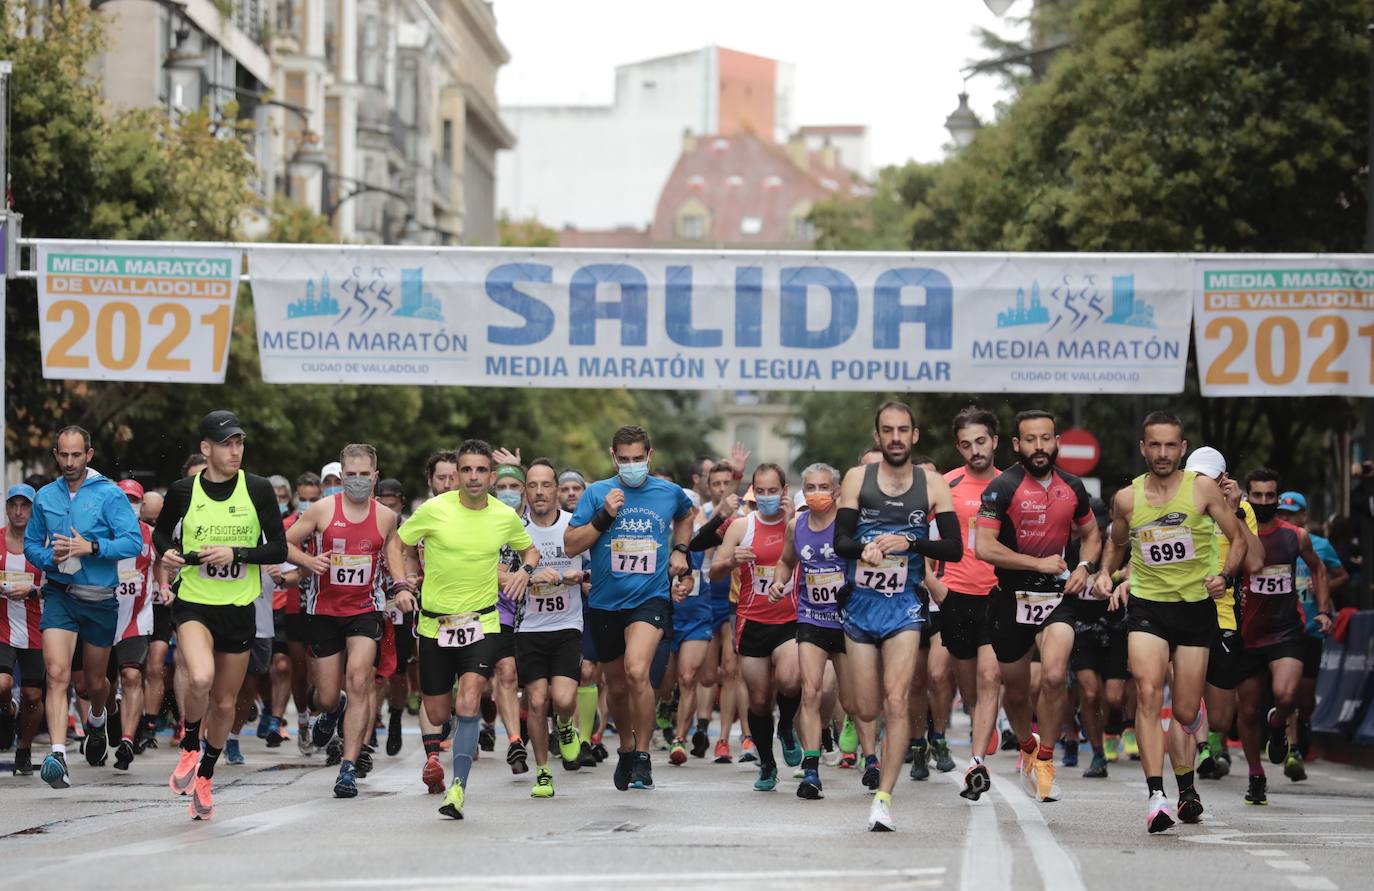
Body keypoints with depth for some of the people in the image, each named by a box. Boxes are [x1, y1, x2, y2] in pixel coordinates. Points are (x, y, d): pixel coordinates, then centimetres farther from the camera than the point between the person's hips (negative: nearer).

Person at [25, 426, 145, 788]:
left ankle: (97, 719, 51)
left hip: (100, 599, -1)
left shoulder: (109, 494, -6)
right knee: (57, 673, -19)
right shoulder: (45, 497, 6)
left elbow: (133, 541, -13)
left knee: (95, 681, 15)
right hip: (59, 594, 1)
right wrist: (49, 557, -7)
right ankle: (58, 755, -27)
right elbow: (31, 543, 15)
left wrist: (91, 547, -24)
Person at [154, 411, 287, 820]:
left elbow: (278, 549, -3)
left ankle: (205, 778, 32)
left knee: (224, 702, 10)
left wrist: (236, 553, -17)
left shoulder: (258, 489, -4)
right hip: (193, 604, -2)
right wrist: (168, 552, -7)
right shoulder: (183, 491, -4)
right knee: (200, 678, -28)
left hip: (239, 609, 2)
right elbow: (161, 531, 15)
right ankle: (189, 748, 0)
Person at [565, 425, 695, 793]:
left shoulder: (670, 493, 3)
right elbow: (570, 546, -7)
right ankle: (626, 747, 41)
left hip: (650, 599, -2)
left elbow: (685, 516, 28)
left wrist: (679, 550, 13)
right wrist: (604, 515, -17)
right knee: (616, 686, 14)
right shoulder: (597, 493, -2)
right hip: (605, 604, 2)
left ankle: (642, 757, -15)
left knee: (637, 671, -25)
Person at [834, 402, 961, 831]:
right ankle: (885, 758, 40)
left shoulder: (932, 485, 2)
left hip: (904, 605, -2)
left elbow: (955, 549, -1)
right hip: (859, 603, 2)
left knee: (896, 701, -16)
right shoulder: (858, 478, 4)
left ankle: (883, 797, -15)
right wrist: (865, 548, -24)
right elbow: (840, 541, -2)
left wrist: (909, 542, -17)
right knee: (868, 710, 5)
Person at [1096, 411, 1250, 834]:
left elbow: (1238, 540, 2)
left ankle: (1185, 784, 35)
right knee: (1148, 694, -21)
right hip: (1146, 605, 0)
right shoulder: (1127, 498, 2)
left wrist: (1225, 577, -15)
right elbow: (1116, 543, 22)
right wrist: (1106, 573, 4)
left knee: (1185, 711, 5)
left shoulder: (1202, 488, -4)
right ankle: (1156, 795, -25)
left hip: (1196, 605, 0)